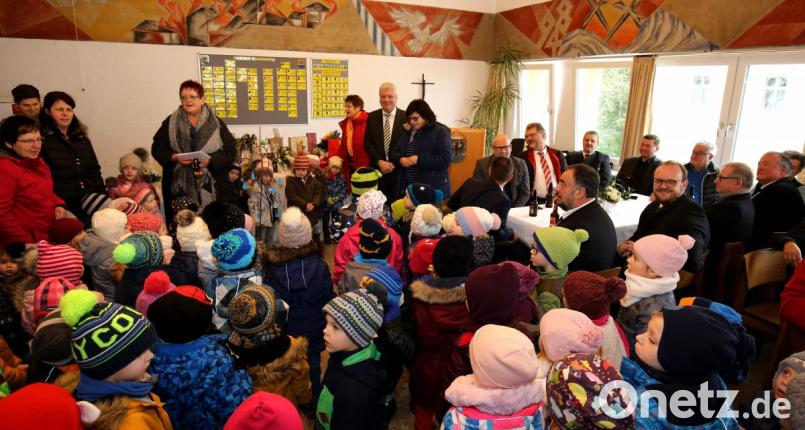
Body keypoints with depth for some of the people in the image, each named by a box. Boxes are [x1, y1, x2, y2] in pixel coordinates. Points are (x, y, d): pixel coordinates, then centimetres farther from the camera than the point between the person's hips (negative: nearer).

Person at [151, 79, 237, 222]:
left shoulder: (216, 123, 6)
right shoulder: (170, 123, 10)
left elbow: (229, 152, 1)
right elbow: (157, 149, 10)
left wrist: (210, 161, -15)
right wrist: (175, 157, -9)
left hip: (210, 184, -1)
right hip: (179, 185, 1)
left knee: (211, 223, -5)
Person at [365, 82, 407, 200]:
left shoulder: (406, 117, -2)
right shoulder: (372, 117, 5)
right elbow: (367, 142, 2)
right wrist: (380, 162, -9)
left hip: (399, 168, -1)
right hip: (377, 167, 1)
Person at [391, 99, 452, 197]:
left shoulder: (440, 131, -6)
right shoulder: (408, 132, 13)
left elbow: (445, 160, -15)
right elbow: (395, 153, 19)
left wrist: (419, 159, -19)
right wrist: (400, 159, -6)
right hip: (407, 187, 6)